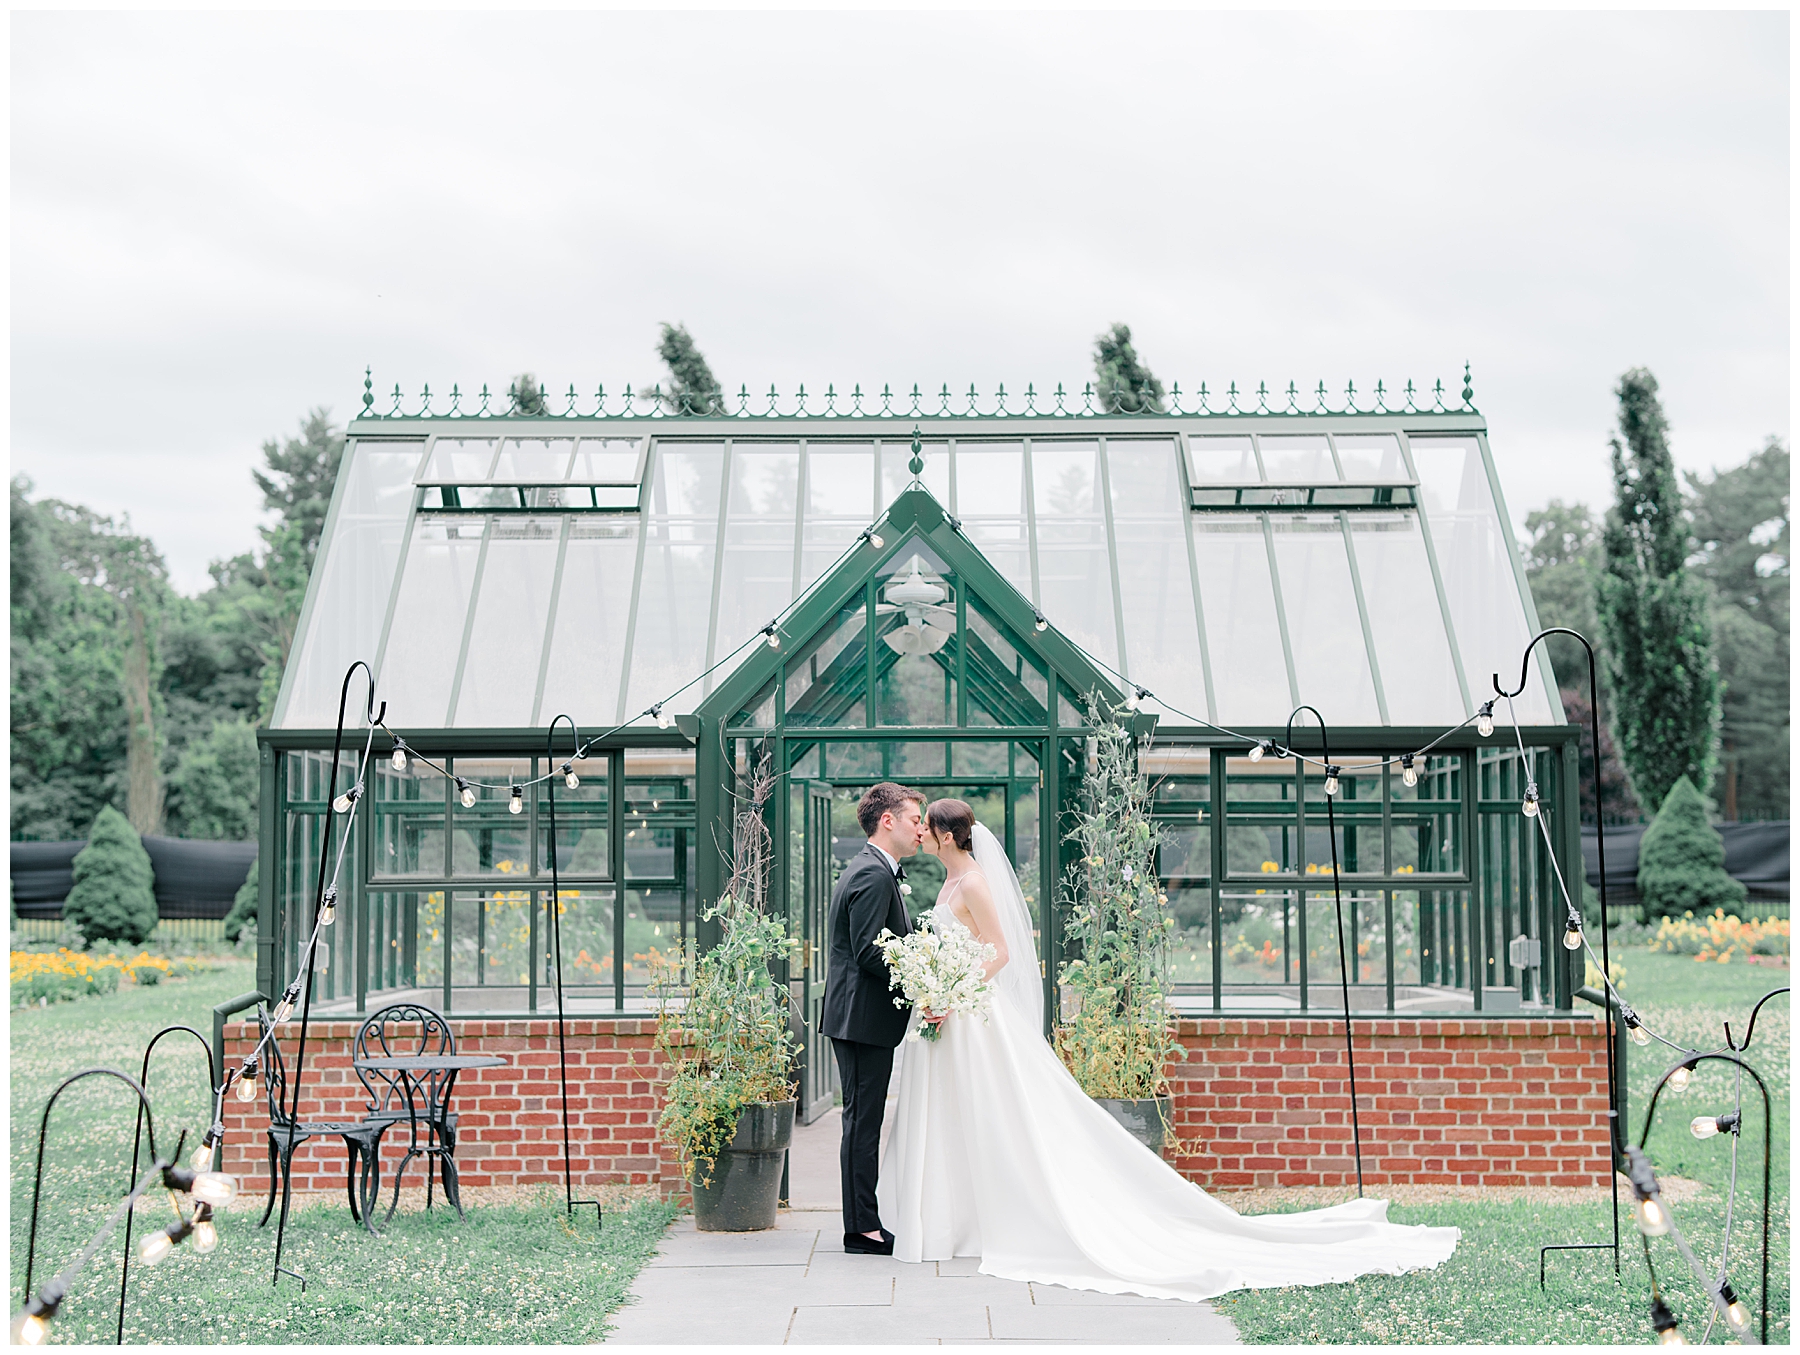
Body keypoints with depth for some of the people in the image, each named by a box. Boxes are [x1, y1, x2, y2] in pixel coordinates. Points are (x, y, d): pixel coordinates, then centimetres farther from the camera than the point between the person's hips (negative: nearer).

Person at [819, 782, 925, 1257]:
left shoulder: (867, 870, 19)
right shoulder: (874, 875, -16)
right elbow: (869, 952, -22)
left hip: (856, 1016, 11)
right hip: (865, 1017, -11)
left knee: (863, 1120, 13)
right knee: (864, 1121, -5)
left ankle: (862, 1224, 19)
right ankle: (864, 1229, -1)